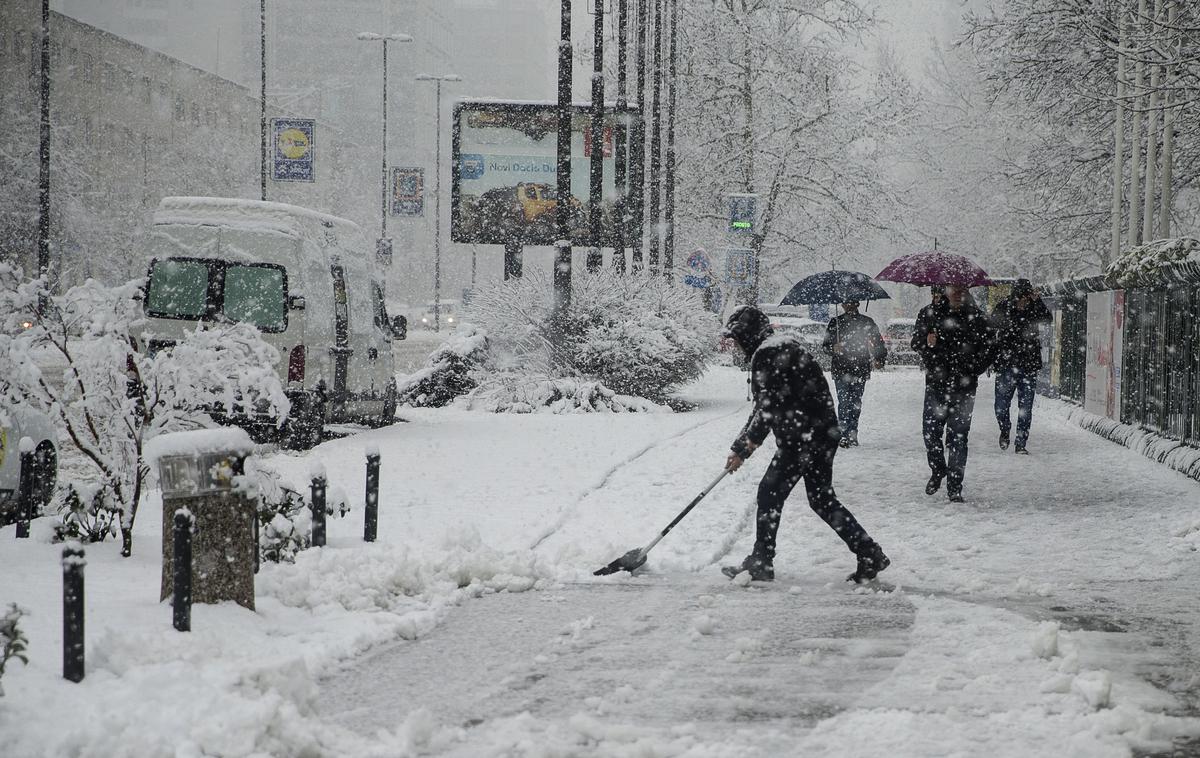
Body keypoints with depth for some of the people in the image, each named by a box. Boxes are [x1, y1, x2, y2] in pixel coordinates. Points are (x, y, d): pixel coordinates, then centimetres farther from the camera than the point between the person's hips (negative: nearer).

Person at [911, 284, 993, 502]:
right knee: (930, 431, -3)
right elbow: (916, 342, 11)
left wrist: (970, 372, -9)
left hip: (963, 386, -2)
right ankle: (937, 471, 25)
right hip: (936, 383, 2)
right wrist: (927, 342, -13)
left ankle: (955, 488, 2)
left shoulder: (976, 317, 2)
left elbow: (988, 351, 5)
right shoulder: (930, 313, 7)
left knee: (958, 436, -3)